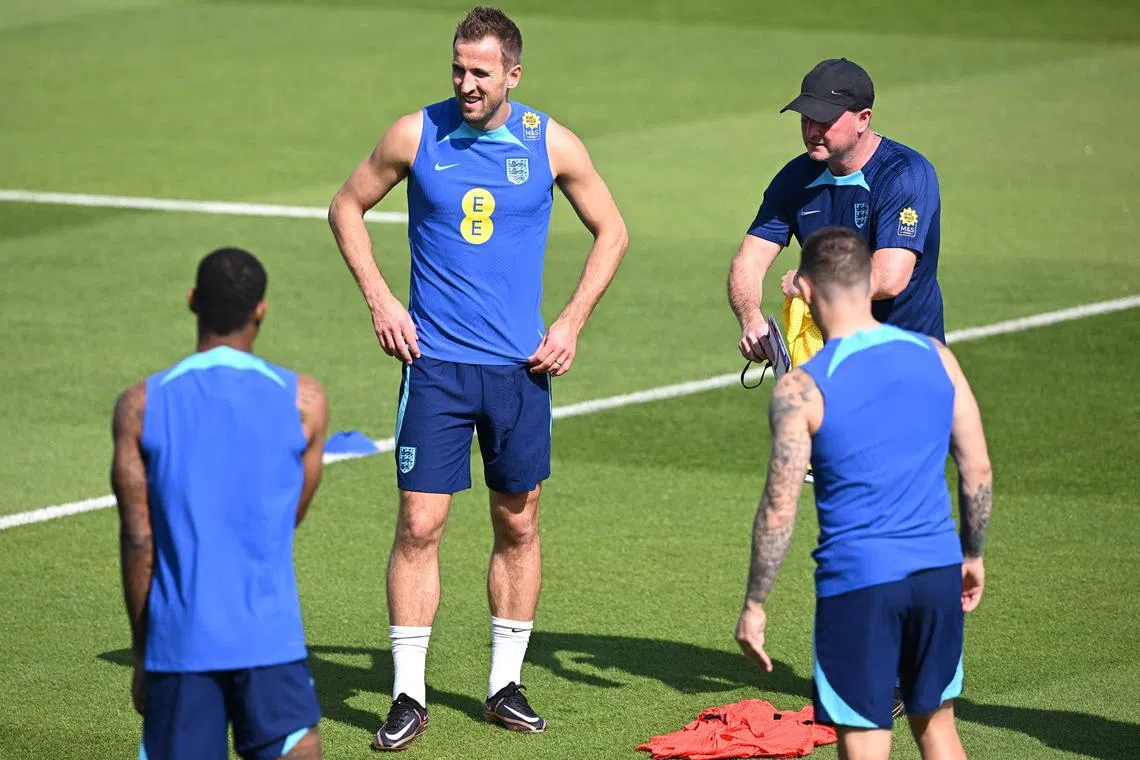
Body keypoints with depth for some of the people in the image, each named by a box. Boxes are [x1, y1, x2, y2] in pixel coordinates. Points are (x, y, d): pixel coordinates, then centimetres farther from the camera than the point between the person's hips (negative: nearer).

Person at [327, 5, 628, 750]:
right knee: (419, 524, -6)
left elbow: (611, 231, 10)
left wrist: (571, 322, 1)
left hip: (521, 364, 1)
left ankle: (506, 683, 20)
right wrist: (379, 299, -1)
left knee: (518, 525, 8)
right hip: (435, 360, -1)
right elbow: (347, 208, 10)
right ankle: (409, 695, -1)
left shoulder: (551, 144, -2)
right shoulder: (417, 135, -4)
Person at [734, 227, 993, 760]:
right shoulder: (935, 357, 3)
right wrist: (973, 556, 21)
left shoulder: (801, 389, -10)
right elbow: (978, 471, 7)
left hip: (857, 581, -4)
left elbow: (779, 510, -11)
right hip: (937, 571, 5)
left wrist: (753, 606, -1)